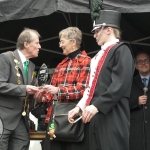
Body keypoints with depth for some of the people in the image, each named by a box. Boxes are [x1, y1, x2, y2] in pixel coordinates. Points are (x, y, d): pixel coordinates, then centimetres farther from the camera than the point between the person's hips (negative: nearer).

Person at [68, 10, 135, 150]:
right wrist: (80, 106, 11)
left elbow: (121, 84, -17)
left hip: (112, 117, -9)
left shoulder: (121, 50, -5)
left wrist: (97, 106, -20)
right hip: (96, 116, 9)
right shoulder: (100, 55, 22)